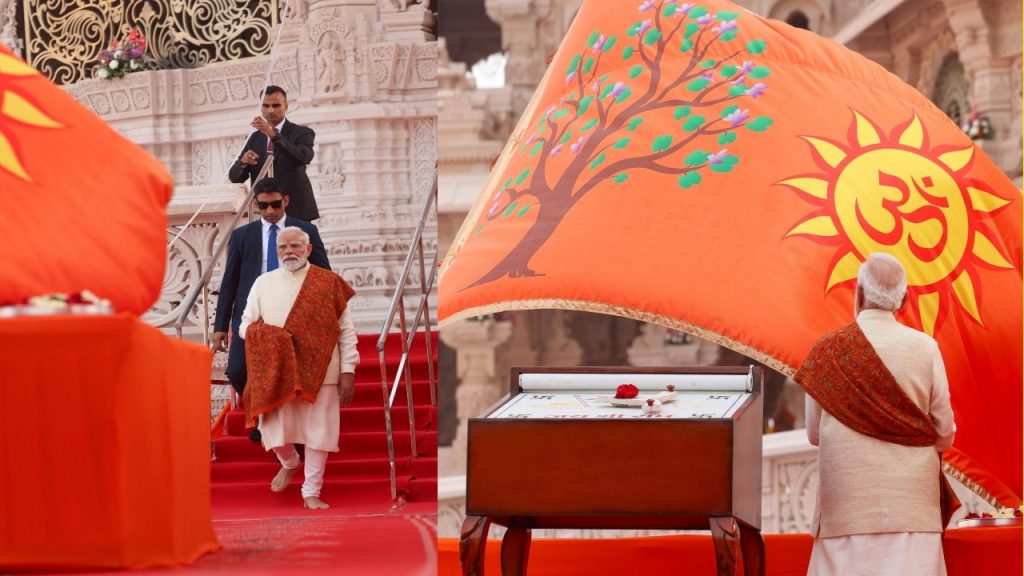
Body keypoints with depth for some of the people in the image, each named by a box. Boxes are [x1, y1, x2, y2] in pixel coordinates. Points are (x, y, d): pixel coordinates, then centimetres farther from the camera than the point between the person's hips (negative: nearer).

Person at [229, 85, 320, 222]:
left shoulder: (301, 133, 2)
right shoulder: (254, 138, 15)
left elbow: (303, 157, -21)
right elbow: (234, 177, 10)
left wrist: (273, 135, -31)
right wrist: (243, 161, -13)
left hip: (295, 212, -4)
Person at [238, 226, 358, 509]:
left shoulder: (329, 283, 2)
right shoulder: (263, 283, 8)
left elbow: (346, 330, 3)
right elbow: (245, 326, 11)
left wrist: (348, 371, -3)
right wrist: (267, 337, -11)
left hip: (319, 372, -1)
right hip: (276, 373, 1)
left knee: (318, 433, 0)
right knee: (276, 434, 1)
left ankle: (311, 493, 15)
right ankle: (289, 464, 35)